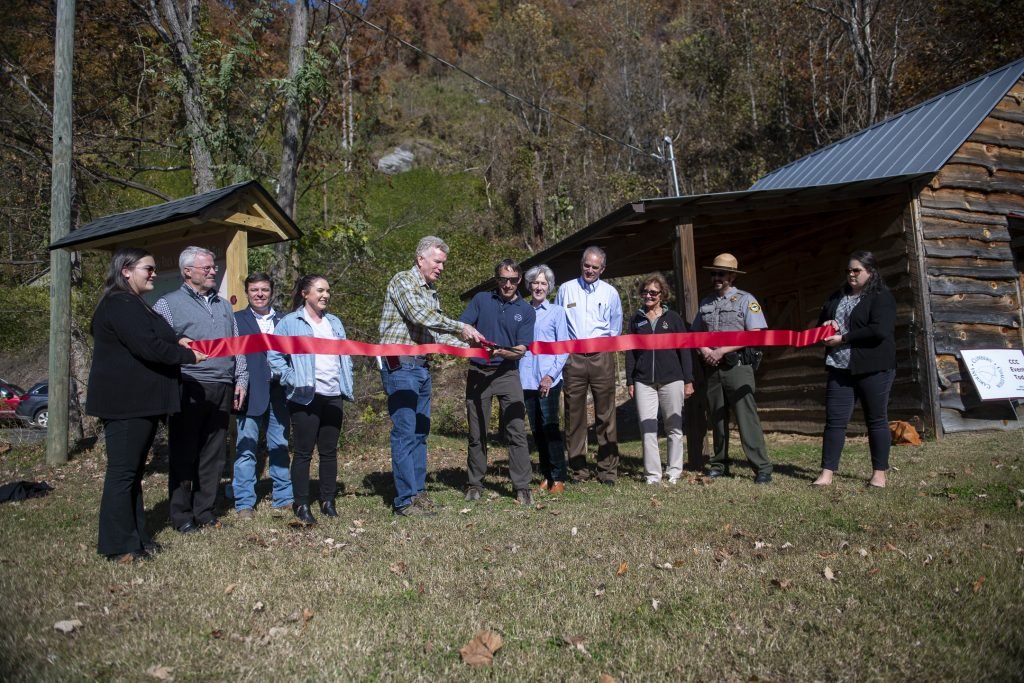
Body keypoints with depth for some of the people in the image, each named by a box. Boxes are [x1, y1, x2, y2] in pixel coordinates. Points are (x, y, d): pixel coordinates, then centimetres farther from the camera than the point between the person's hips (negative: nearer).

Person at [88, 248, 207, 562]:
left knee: (133, 470, 14)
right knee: (123, 471, -4)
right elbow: (148, 347, -23)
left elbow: (150, 337, 27)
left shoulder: (133, 304, 18)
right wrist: (189, 356, -11)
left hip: (137, 402, 11)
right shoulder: (120, 304, -16)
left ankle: (135, 536, 23)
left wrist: (176, 340, 8)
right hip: (126, 403, -11)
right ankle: (119, 546, 4)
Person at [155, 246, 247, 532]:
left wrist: (240, 380, 11)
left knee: (214, 455, 9)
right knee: (184, 456, 2)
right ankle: (182, 515, 13)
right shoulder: (169, 304, 2)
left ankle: (205, 511, 19)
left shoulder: (223, 306, 19)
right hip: (189, 389, -5)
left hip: (222, 390, 5)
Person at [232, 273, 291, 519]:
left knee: (280, 447, 9)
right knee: (245, 449, 0)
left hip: (278, 394, 3)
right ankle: (245, 503, 7)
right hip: (250, 394, -2)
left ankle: (283, 497, 18)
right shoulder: (236, 320, 7)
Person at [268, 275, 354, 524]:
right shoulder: (290, 322, -3)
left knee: (329, 450, 10)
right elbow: (274, 354, -4)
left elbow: (346, 354, 20)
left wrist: (347, 383, 9)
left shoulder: (334, 322, 16)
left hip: (334, 395, 5)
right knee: (303, 452, 1)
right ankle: (302, 504, 10)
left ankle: (328, 501, 20)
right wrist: (292, 380, -11)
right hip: (306, 397, -5)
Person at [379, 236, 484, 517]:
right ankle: (406, 499, -2)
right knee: (405, 431, -7)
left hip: (422, 366, 8)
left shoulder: (432, 291, 18)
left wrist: (468, 346, 4)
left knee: (420, 431, 11)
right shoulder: (403, 281, -6)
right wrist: (461, 327, -18)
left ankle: (418, 491, 20)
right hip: (400, 365, -8)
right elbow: (419, 315, -20)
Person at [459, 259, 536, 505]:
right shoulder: (481, 300, 6)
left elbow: (520, 350, -3)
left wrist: (501, 351, -23)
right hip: (478, 372, 1)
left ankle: (522, 487, 1)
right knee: (477, 433, 8)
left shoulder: (526, 311, 3)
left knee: (517, 431, -6)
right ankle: (475, 484, 20)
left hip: (507, 374, -1)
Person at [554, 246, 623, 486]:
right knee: (574, 414, 2)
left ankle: (608, 469, 6)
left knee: (605, 415, -1)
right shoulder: (566, 289, 11)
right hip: (573, 358, 0)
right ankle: (578, 469, 10)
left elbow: (616, 328, 17)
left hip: (601, 357, 0)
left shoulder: (610, 293, 11)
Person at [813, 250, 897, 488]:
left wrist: (843, 338, -16)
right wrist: (827, 325, -1)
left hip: (873, 369, -6)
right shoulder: (837, 297, 15)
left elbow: (880, 330, -19)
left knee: (876, 421, 6)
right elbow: (821, 321, 24)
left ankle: (879, 474, 16)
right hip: (840, 368, 6)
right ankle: (826, 473, 4)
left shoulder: (881, 297, -6)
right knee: (835, 420, 2)